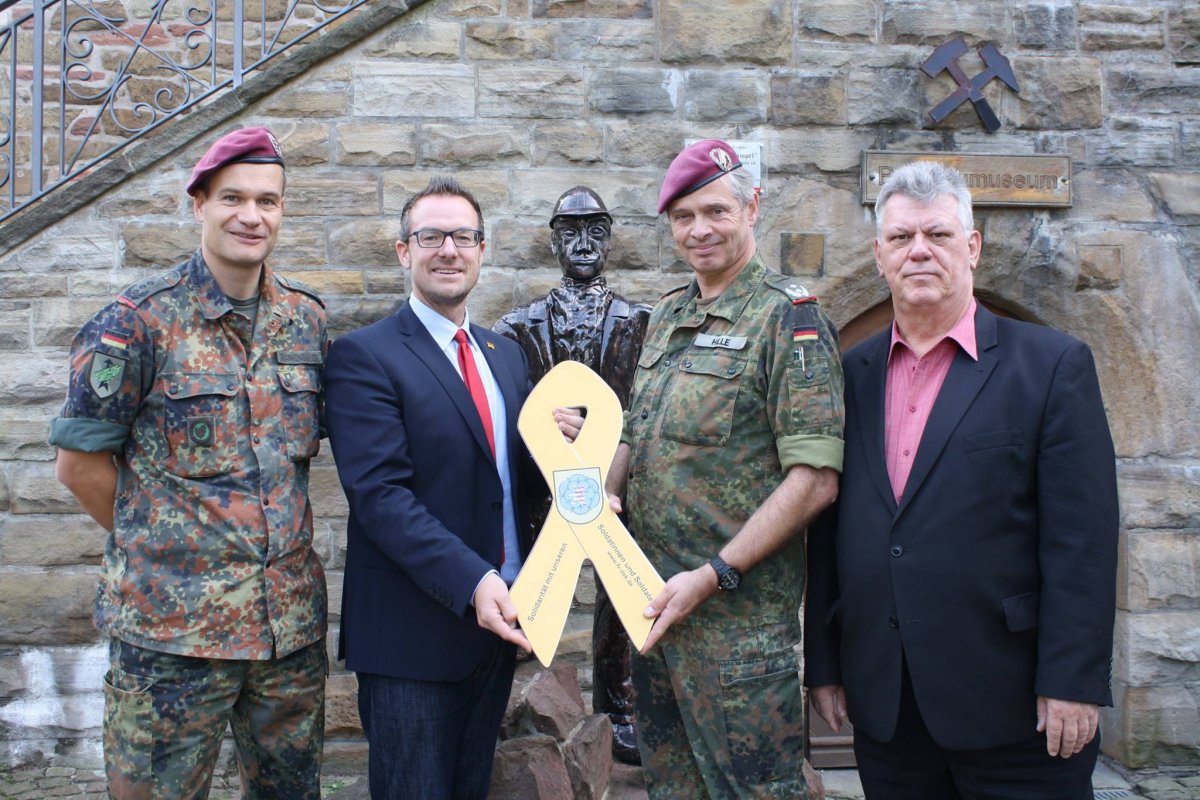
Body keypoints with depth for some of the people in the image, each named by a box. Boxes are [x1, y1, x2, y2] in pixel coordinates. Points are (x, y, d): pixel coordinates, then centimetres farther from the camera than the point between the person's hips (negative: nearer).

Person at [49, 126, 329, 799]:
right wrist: (158, 542, 1)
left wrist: (273, 535, 8)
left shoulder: (307, 316, 4)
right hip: (173, 626, -4)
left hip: (293, 618, 5)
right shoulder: (139, 321, -10)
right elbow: (81, 462, -5)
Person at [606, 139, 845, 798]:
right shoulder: (666, 316, 12)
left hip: (739, 613, -7)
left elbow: (815, 478, -17)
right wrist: (604, 496, -1)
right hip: (652, 603, 7)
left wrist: (714, 576, -19)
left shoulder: (786, 316, -10)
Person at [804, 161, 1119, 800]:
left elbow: (1081, 538, -8)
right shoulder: (851, 375, 8)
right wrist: (822, 664, 7)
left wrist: (1071, 682, -12)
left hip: (1010, 708, -3)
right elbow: (828, 528, 9)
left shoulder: (1052, 365, -3)